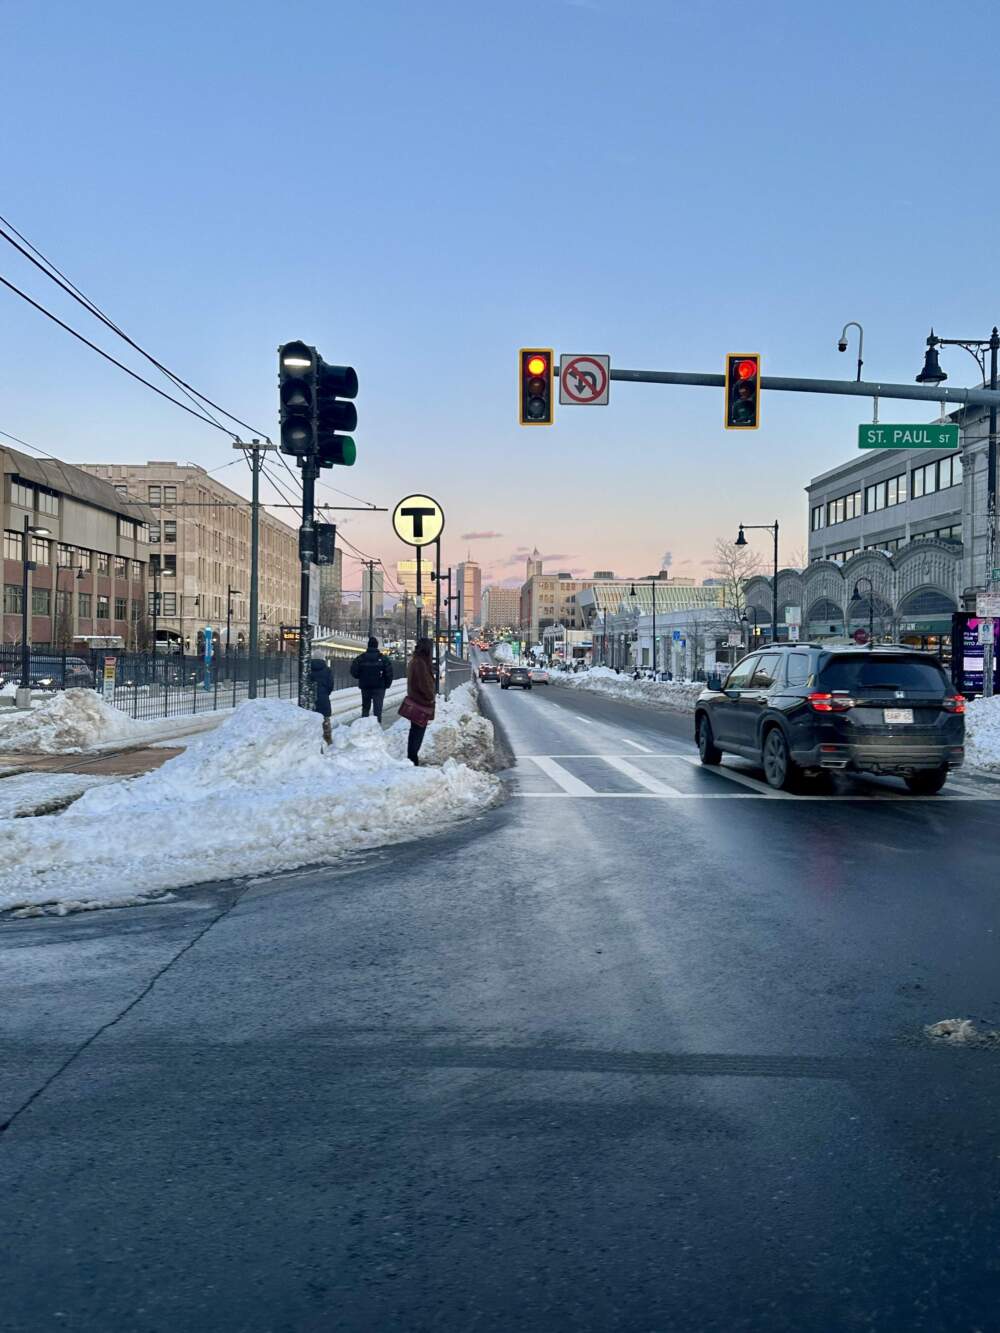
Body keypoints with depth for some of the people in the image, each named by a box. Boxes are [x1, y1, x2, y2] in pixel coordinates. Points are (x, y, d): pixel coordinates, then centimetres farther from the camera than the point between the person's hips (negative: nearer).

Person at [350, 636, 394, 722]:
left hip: (365, 686, 2)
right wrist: (387, 684, 4)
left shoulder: (361, 657, -2)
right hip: (379, 687, -2)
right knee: (378, 708, -1)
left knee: (365, 708, 16)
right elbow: (389, 673, -9)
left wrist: (360, 678, 13)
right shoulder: (383, 658, -6)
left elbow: (353, 671, -4)